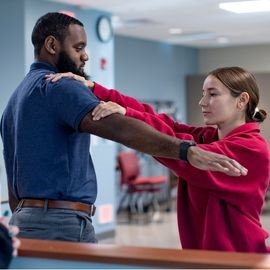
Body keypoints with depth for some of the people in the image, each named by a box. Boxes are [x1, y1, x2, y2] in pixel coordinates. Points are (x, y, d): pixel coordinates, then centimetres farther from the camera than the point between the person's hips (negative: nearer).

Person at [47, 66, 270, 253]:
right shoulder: (204, 137, 8)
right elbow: (151, 117, -4)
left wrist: (127, 115, -33)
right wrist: (93, 89, -16)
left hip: (240, 257, -7)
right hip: (202, 252, 7)